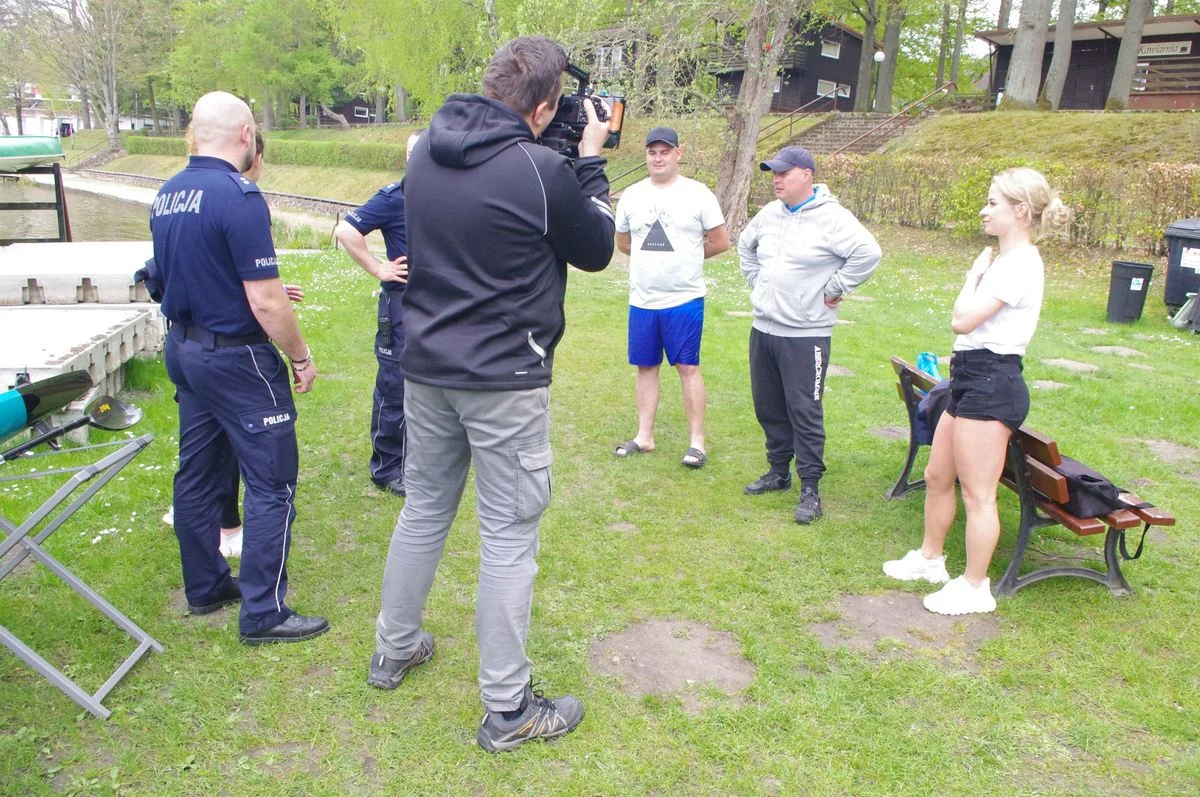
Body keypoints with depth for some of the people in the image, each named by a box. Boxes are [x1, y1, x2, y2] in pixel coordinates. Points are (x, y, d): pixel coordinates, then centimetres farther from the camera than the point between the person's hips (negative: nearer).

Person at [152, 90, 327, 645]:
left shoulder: (166, 196, 7)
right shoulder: (238, 196, -19)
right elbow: (265, 302, -22)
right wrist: (301, 357, -9)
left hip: (184, 347, 9)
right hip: (236, 357, -9)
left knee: (198, 472, 17)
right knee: (272, 483, -1)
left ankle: (205, 588, 31)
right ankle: (262, 613, 5)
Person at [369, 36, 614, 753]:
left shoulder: (427, 150, 4)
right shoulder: (544, 172, -16)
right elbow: (597, 251, -1)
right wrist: (590, 159, 8)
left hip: (426, 367, 7)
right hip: (505, 379, -6)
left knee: (425, 508, 21)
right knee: (510, 534, 3)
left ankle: (394, 651, 38)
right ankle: (507, 711, 16)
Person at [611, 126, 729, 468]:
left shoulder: (698, 193, -4)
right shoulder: (631, 195, 7)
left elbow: (720, 241, 0)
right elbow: (623, 242, 18)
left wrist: (685, 256, 8)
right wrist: (655, 257, 12)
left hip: (685, 298, -4)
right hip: (641, 299, 4)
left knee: (688, 367, -1)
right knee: (645, 366, 10)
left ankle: (697, 440, 7)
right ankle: (644, 436, 20)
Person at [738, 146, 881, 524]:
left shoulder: (832, 218, -13)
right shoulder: (769, 214, 10)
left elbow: (868, 253, -22)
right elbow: (745, 245, 29)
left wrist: (834, 288, -15)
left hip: (805, 336, -7)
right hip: (763, 329, 7)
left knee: (805, 412, -4)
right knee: (769, 407, 15)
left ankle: (811, 489, 5)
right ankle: (778, 472, 31)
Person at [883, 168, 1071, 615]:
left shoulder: (1019, 264, -16)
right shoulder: (1007, 260, 15)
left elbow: (962, 320, -19)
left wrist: (974, 275, -8)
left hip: (991, 384, -11)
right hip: (974, 379, 11)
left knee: (977, 493, 0)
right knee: (937, 477, 19)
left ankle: (975, 588, 14)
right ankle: (930, 558, 36)